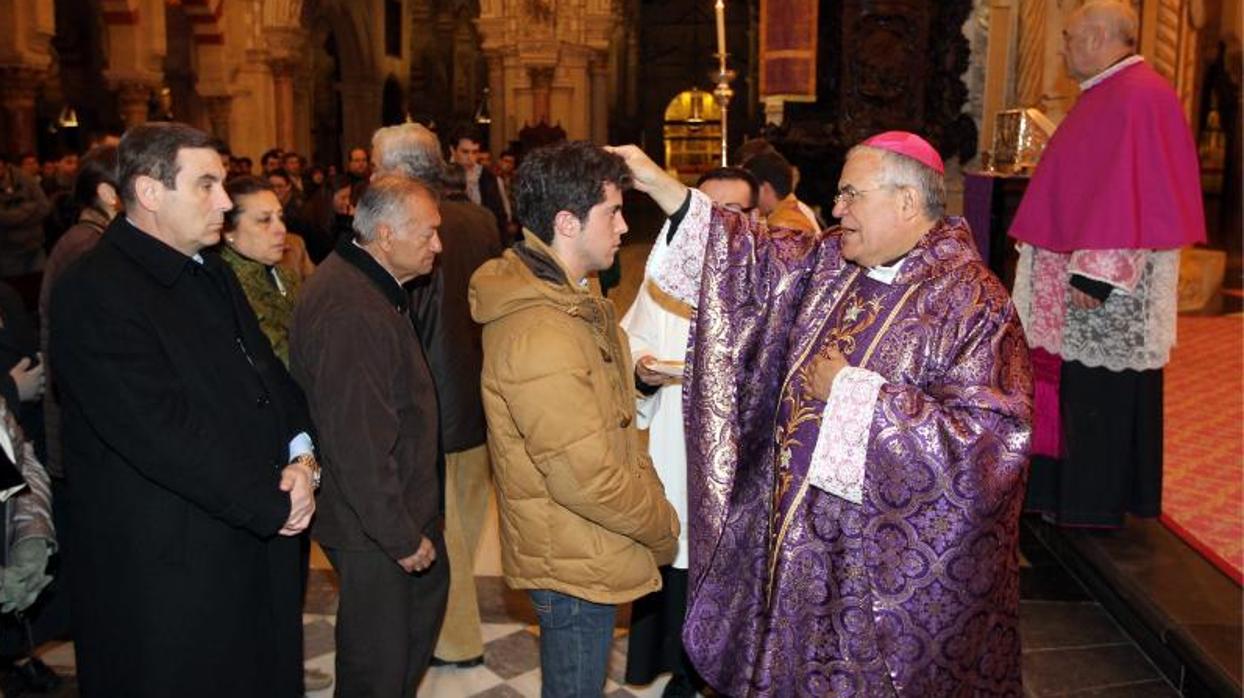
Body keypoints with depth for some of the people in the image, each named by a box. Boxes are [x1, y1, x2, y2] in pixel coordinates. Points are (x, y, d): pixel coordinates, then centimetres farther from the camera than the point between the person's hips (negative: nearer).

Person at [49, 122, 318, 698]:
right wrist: (274, 505, -16)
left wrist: (302, 455, -6)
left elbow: (268, 371, 14)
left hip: (256, 545, 8)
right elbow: (165, 435, -23)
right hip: (168, 569, -8)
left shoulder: (212, 273, 12)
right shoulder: (94, 292, -17)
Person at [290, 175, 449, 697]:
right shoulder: (353, 313, -30)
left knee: (428, 593, 26)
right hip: (372, 525, -10)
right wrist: (402, 537, -19)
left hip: (396, 503, 10)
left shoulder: (362, 282, 5)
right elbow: (359, 445, -29)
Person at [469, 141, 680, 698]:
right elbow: (587, 478, -28)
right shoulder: (540, 334, -29)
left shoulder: (564, 298, 5)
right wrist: (662, 526, -13)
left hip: (576, 552, 10)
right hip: (575, 565, -10)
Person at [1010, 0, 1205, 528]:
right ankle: (1067, 491, 26)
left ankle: (1092, 507, 13)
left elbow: (1129, 191, -23)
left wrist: (1095, 273, -25)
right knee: (1073, 383, 15)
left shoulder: (1139, 96, -17)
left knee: (1098, 398, 0)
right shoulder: (1107, 94, 15)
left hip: (1110, 286, -10)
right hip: (1080, 271, 10)